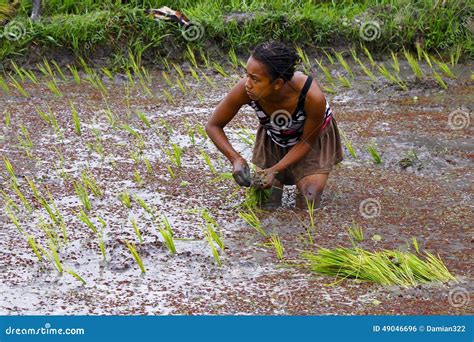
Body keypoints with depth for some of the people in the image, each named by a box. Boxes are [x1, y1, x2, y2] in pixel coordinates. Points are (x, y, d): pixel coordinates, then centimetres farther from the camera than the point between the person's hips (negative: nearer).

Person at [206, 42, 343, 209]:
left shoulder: (312, 96, -41)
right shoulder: (244, 90, -36)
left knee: (308, 204, -12)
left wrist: (275, 169, -32)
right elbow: (213, 126, -20)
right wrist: (235, 159, -35)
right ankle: (277, 182, 28)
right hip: (273, 139, 2)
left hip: (312, 136, -2)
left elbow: (308, 141, -21)